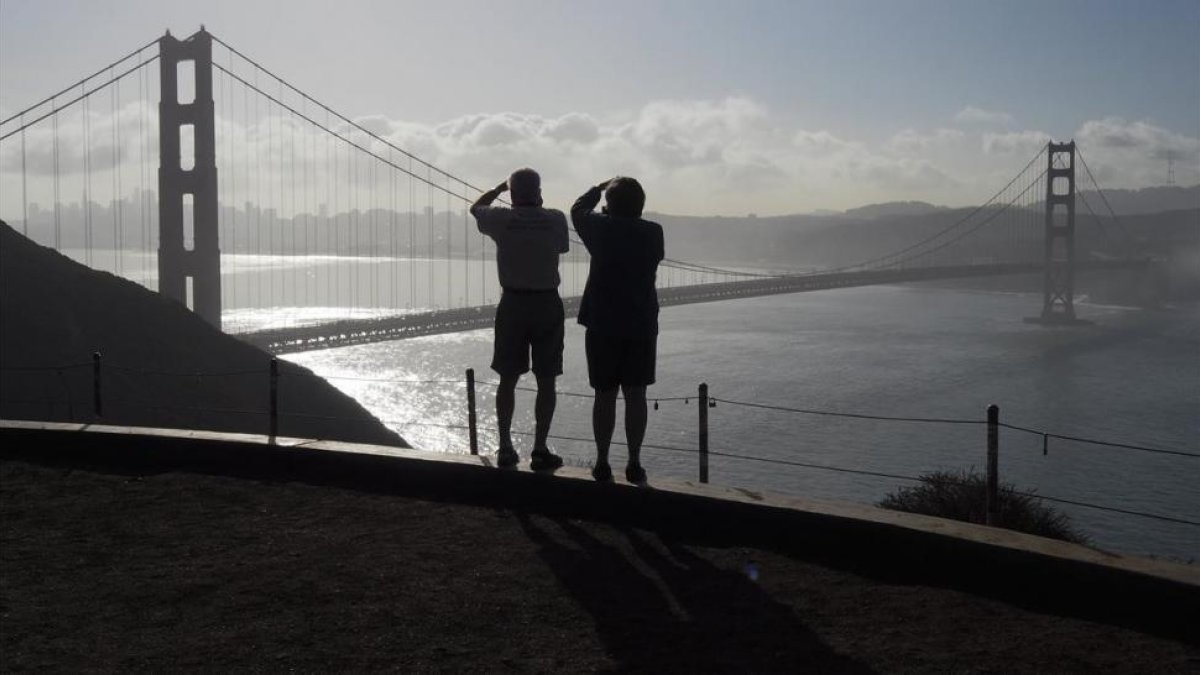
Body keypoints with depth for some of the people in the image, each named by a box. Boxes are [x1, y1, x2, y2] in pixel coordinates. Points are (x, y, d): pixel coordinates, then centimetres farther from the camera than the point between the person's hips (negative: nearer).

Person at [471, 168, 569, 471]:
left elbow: (475, 208, 16)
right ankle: (540, 450, 3)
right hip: (547, 304, -1)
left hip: (512, 304, 1)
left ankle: (505, 449, 11)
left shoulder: (501, 219, -5)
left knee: (507, 379, 9)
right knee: (546, 381, 4)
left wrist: (500, 187, 27)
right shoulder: (555, 220, -6)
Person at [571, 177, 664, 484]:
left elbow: (578, 209, 13)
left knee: (605, 395, 5)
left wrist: (600, 187, 27)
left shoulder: (601, 228, -7)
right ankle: (634, 464, 8)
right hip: (642, 325, 1)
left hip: (602, 324, -1)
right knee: (636, 395, 6)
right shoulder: (653, 233, -3)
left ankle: (602, 463, 9)